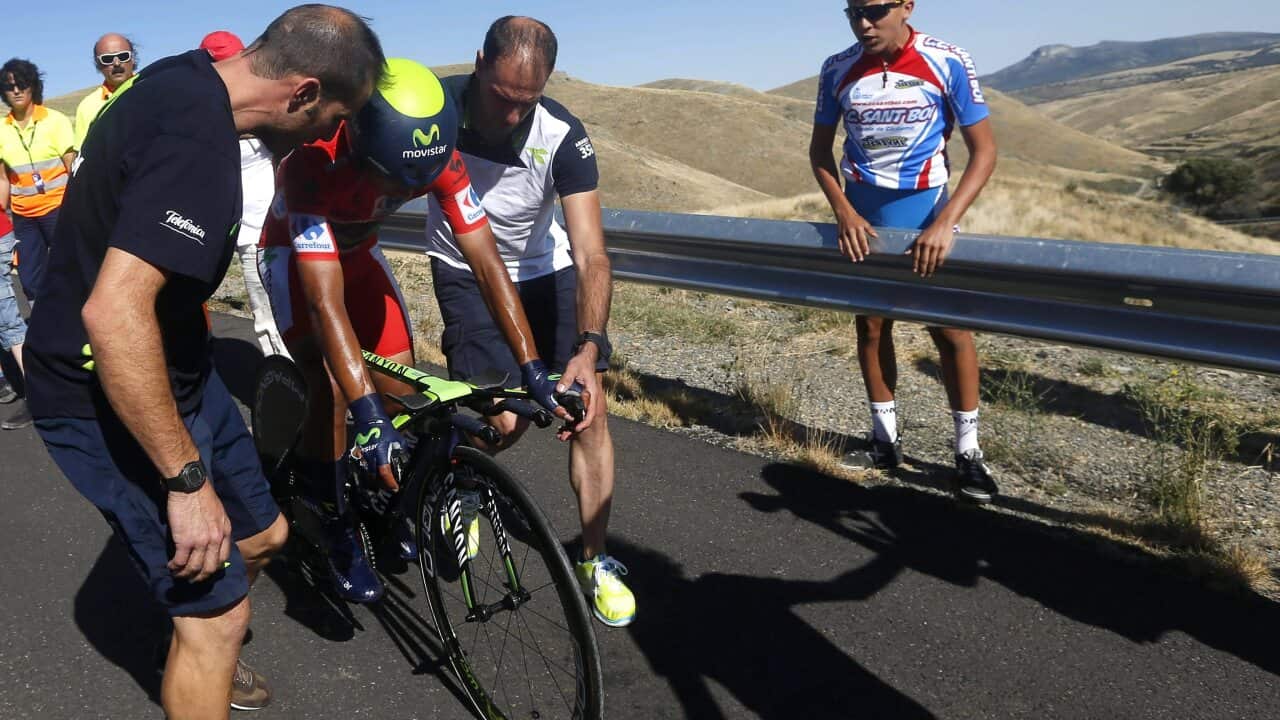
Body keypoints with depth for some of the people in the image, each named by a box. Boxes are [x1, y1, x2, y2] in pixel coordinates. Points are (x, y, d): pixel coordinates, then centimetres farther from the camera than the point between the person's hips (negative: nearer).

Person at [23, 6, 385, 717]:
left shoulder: (183, 77, -1)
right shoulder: (198, 141, -31)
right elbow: (113, 313, -36)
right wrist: (187, 479, -29)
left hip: (175, 364, 10)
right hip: (108, 398, -10)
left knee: (262, 533, 20)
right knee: (219, 611, -3)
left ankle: (206, 655, 46)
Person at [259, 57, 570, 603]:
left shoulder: (439, 158, -30)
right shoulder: (315, 161, -42)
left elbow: (487, 264, -29)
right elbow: (325, 302, -46)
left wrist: (533, 369, -35)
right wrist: (369, 418, -53)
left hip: (358, 251, 4)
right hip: (295, 254, -4)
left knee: (400, 384, -6)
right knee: (332, 392, -20)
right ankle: (339, 535, 0)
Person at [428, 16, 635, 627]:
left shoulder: (562, 135, -26)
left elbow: (591, 255, -30)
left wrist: (587, 351, -43)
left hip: (546, 272, 1)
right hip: (466, 278, -1)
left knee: (588, 409, -9)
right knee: (504, 422, -16)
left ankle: (596, 560, 9)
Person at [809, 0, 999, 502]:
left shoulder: (947, 63, -14)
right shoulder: (837, 70, -7)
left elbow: (984, 149, -12)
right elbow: (820, 149, 4)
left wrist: (945, 223, -24)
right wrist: (843, 212, -12)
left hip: (925, 212, -3)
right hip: (862, 216, 3)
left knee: (950, 329, -4)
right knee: (871, 327, 9)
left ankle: (967, 451, 10)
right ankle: (885, 440, 23)